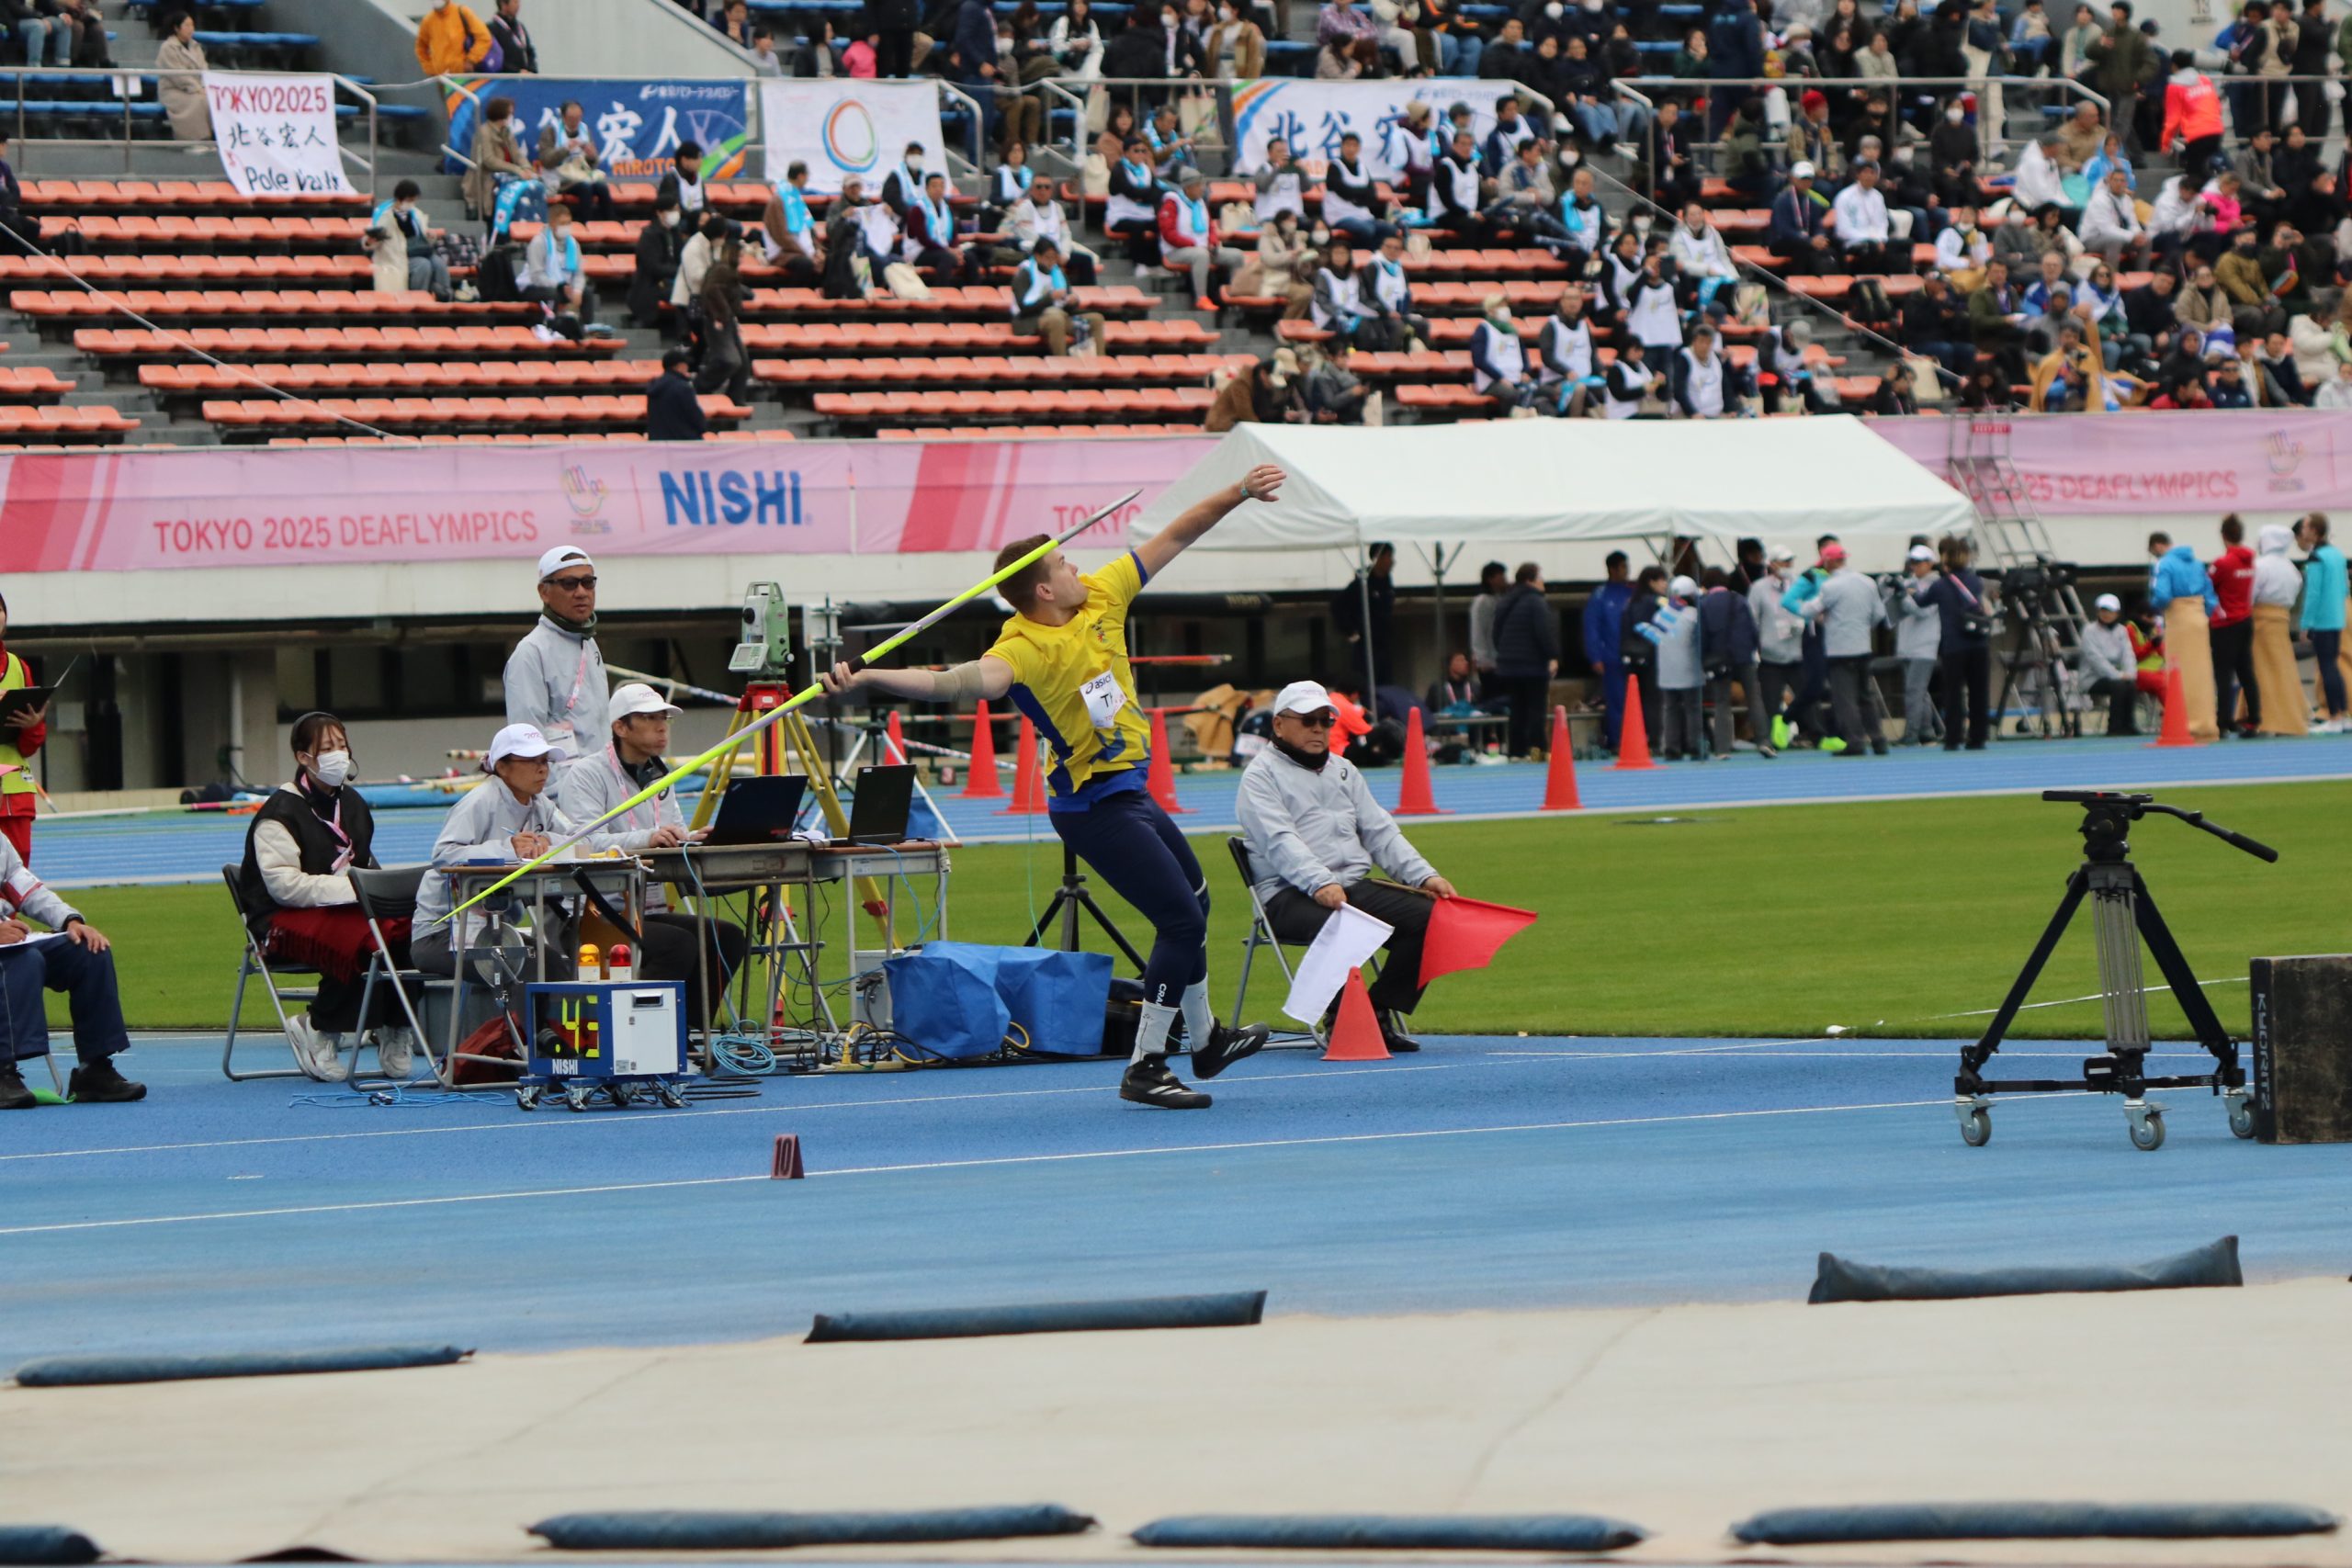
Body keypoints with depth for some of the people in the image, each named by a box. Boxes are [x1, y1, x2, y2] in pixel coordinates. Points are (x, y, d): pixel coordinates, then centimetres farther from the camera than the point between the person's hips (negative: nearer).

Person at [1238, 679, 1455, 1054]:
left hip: (1354, 886, 7)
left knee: (1428, 916, -15)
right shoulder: (1262, 774, 2)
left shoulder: (1344, 771, 25)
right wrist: (1320, 884, -31)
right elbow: (1279, 841, -14)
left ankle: (1383, 1013, -8)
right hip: (1289, 894, -7)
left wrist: (1424, 875, 4)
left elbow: (1380, 833, 20)